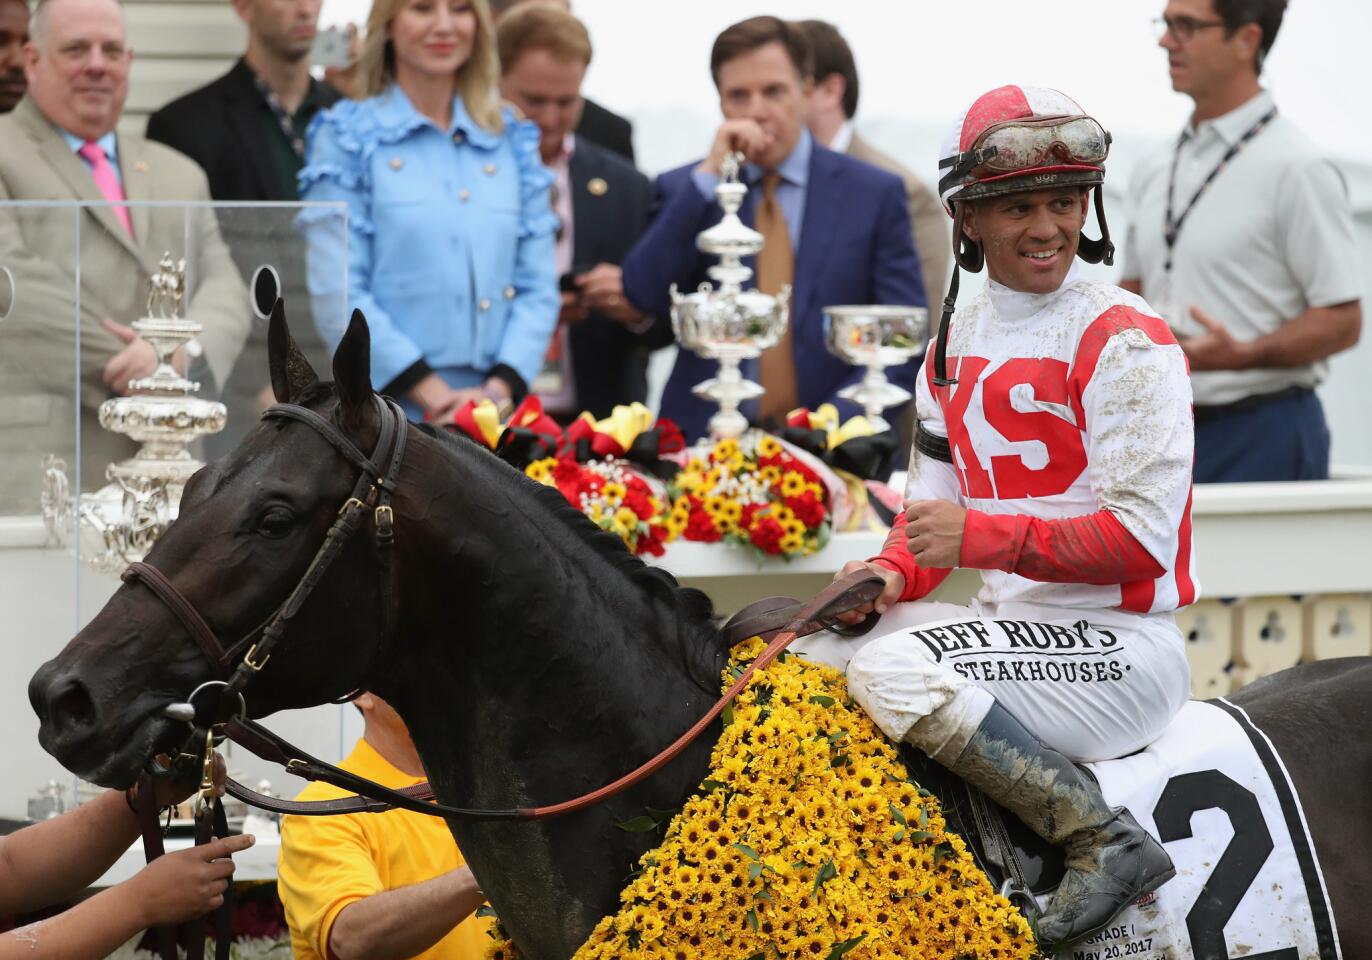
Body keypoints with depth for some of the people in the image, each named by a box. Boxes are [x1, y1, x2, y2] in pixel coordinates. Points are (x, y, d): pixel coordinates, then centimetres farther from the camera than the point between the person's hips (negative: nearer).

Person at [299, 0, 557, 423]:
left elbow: (538, 288, 8)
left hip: (498, 413, 3)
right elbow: (336, 295, -7)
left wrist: (499, 389, -8)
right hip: (387, 412, -3)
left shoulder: (513, 142, 13)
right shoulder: (347, 139, 2)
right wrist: (434, 396, -15)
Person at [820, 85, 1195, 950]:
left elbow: (1142, 540, -16)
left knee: (892, 670, -29)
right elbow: (935, 505, 16)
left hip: (1123, 645, -8)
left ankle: (1106, 839, -26)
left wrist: (979, 536, -22)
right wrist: (895, 572, -7)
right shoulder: (955, 347, 13)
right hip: (1011, 622, 8)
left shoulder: (1126, 342, -11)